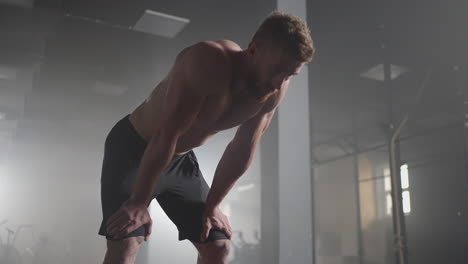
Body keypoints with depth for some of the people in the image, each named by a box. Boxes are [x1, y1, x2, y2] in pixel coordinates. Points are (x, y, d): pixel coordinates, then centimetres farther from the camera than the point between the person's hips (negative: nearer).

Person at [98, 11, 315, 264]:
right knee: (125, 244, -18)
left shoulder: (275, 90, -12)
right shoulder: (209, 62, -33)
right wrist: (139, 202, -26)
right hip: (131, 148, -6)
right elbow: (166, 135, -32)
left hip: (181, 159, 7)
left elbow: (242, 150, -3)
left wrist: (211, 205, 1)